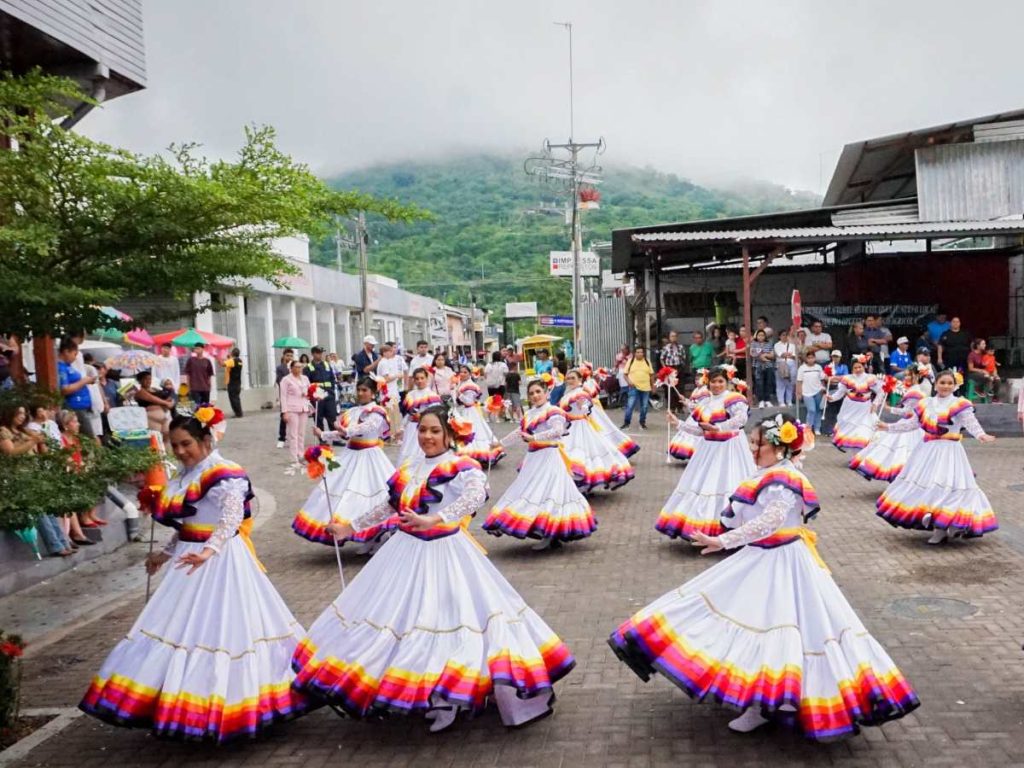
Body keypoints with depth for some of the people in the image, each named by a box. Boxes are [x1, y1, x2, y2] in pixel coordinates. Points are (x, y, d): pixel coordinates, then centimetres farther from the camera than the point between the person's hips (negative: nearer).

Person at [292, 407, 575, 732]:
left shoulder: (460, 467, -10)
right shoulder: (409, 468, 10)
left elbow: (477, 494, -31)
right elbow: (390, 506, 21)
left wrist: (434, 519, -40)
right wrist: (350, 527, 23)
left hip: (445, 553, -7)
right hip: (407, 551, 7)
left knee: (447, 616, -7)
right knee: (399, 615, 9)